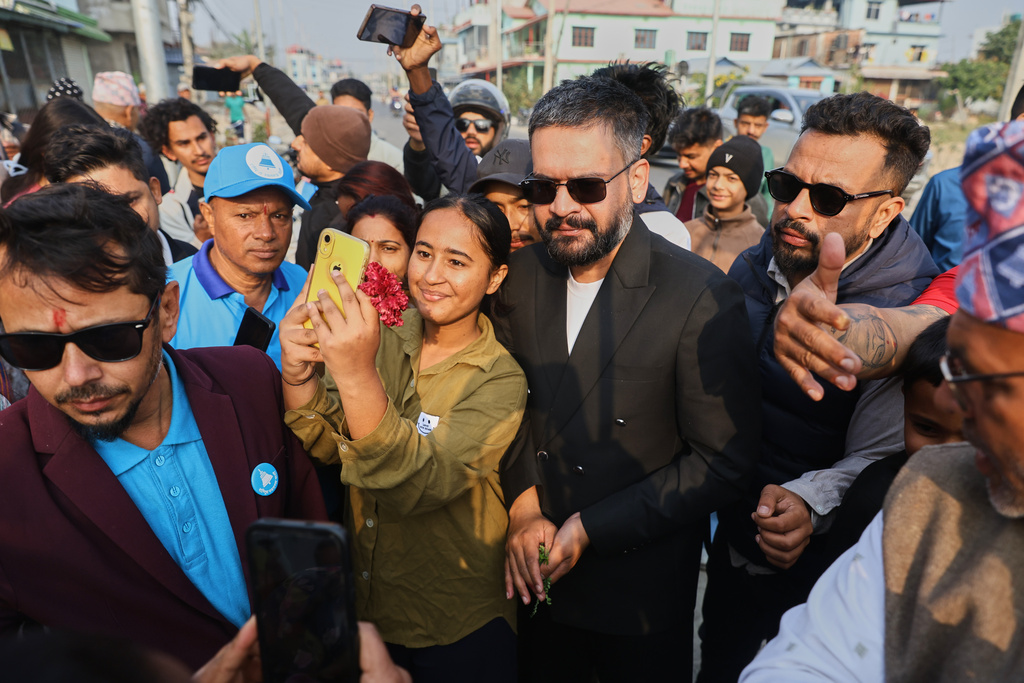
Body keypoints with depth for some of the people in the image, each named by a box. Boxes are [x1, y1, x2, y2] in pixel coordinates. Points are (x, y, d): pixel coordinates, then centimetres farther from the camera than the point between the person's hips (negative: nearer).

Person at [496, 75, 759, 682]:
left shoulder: (703, 296, -21)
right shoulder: (523, 274, -6)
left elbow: (723, 461, -18)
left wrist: (590, 528, -18)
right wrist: (523, 507, -8)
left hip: (642, 594, -4)